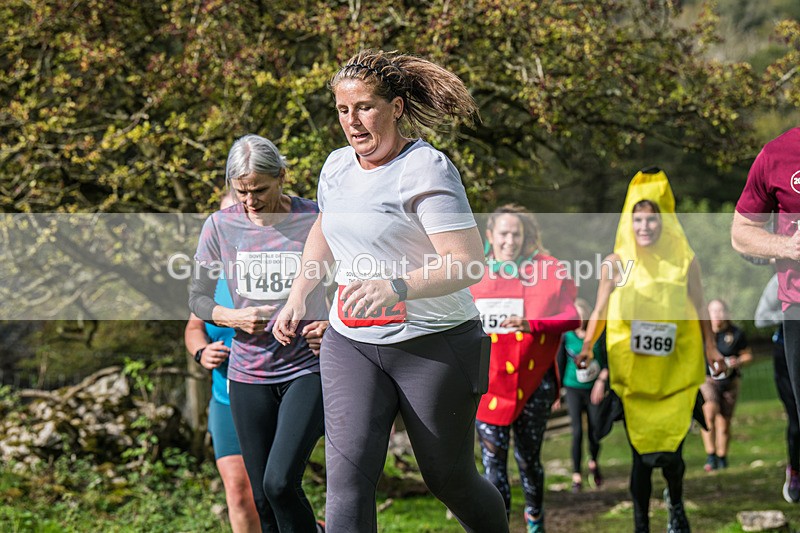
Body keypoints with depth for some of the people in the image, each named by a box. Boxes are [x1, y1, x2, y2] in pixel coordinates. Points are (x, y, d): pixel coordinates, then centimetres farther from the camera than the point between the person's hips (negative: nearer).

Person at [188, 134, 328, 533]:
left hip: (308, 368, -3)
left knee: (280, 482, -19)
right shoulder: (220, 226, 0)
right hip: (249, 374, 4)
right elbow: (197, 297, 8)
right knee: (262, 499, 7)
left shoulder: (315, 222, -7)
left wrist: (332, 326, -17)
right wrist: (233, 317, -12)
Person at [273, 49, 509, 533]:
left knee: (449, 479, 9)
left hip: (435, 343, -5)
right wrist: (298, 297, 19)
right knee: (348, 475, -12)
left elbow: (469, 262, -27)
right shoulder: (338, 166, 6)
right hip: (351, 343, 5)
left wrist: (396, 287, -40)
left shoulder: (426, 169, -17)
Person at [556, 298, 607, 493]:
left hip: (594, 389, 0)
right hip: (573, 389, 0)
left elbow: (607, 360, -7)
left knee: (595, 431, 1)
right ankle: (576, 476, 1)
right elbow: (560, 363, 5)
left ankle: (593, 462, 32)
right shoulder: (566, 336, -5)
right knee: (577, 431, -8)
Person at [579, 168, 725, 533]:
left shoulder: (684, 263, 1)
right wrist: (587, 348, -9)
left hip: (676, 372, 0)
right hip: (632, 375, 0)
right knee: (642, 455, 0)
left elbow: (698, 311, 9)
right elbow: (599, 313, 3)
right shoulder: (615, 264, 1)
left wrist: (711, 350, 2)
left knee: (671, 452, -3)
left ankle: (675, 504, 29)